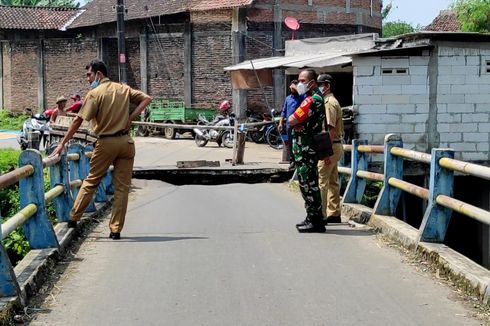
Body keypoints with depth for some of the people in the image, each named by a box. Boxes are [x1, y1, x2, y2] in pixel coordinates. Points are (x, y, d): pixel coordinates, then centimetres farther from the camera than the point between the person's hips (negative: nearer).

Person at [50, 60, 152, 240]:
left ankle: (74, 218, 19)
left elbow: (78, 120, -10)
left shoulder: (95, 93, -7)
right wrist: (131, 117, 2)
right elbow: (146, 98, 8)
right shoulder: (124, 88, 8)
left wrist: (62, 144, -7)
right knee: (122, 186, 4)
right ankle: (116, 229, 5)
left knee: (91, 181, 12)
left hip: (106, 142, -3)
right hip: (125, 142, 3)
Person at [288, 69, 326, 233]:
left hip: (306, 148, -11)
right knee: (308, 184, 15)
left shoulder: (311, 99, -17)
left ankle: (315, 221, -3)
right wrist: (299, 124, -6)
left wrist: (295, 122, 1)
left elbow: (291, 120, -20)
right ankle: (313, 218, 22)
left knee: (309, 184, -7)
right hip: (306, 147, 11)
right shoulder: (317, 97, 18)